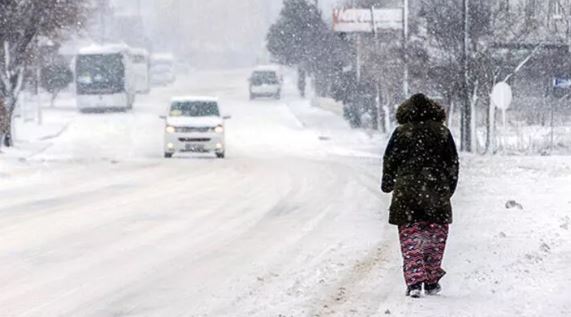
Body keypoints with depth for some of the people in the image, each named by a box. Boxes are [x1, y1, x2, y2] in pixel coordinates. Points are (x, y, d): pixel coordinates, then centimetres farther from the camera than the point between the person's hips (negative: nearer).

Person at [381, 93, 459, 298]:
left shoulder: (401, 133, 0)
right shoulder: (443, 132, 4)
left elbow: (389, 162, 3)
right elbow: (453, 164, 7)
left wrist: (387, 185, 19)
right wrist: (448, 190, 19)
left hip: (407, 195, -1)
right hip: (437, 196, 1)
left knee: (410, 238, 1)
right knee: (436, 239, 13)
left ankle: (414, 281, -13)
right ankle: (432, 283, 16)